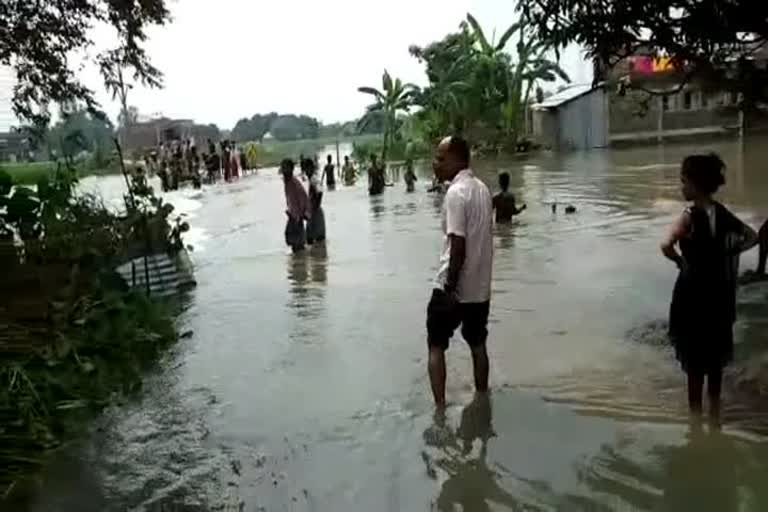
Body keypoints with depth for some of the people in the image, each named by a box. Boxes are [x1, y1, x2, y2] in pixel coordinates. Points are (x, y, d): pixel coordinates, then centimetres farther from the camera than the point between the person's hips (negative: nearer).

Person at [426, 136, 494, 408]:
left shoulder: (455, 193, -19)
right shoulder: (482, 188, 8)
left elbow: (458, 245, -23)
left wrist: (450, 287, -18)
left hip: (455, 287, -7)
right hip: (480, 286, 8)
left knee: (436, 346, 6)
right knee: (477, 344, 18)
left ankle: (440, 407, 5)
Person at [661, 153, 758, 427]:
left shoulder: (690, 216, -20)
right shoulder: (722, 213, 1)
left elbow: (666, 246, -35)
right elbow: (752, 237, 13)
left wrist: (680, 260, -16)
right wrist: (726, 254, 4)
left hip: (693, 293, -7)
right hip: (718, 293, 7)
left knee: (694, 357, 7)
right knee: (715, 354, 19)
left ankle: (696, 414, 19)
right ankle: (714, 411, 32)